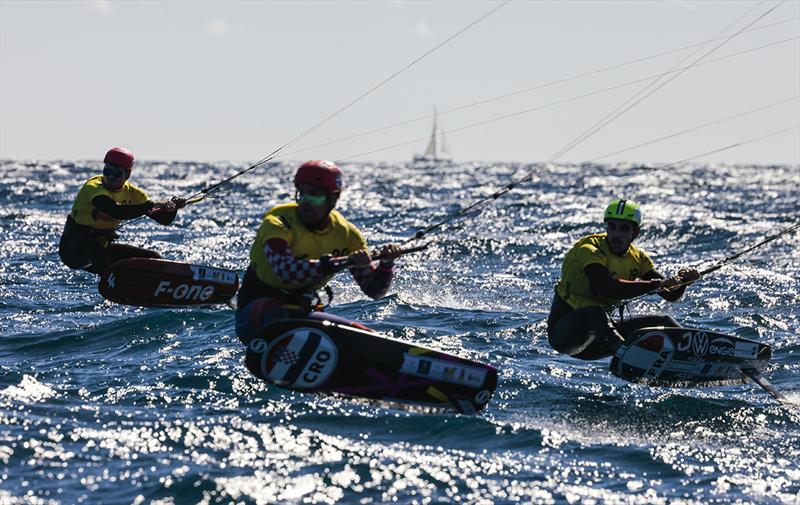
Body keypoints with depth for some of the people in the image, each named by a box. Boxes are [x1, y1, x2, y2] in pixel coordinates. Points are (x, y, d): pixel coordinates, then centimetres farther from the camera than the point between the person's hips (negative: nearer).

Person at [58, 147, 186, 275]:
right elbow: (116, 212, -41)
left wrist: (172, 207, -28)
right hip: (72, 249, -7)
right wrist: (151, 205, -44)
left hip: (103, 248, 7)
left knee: (154, 259, -1)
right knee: (92, 245, -41)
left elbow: (164, 219, -6)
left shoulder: (130, 192, -2)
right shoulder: (93, 188, -22)